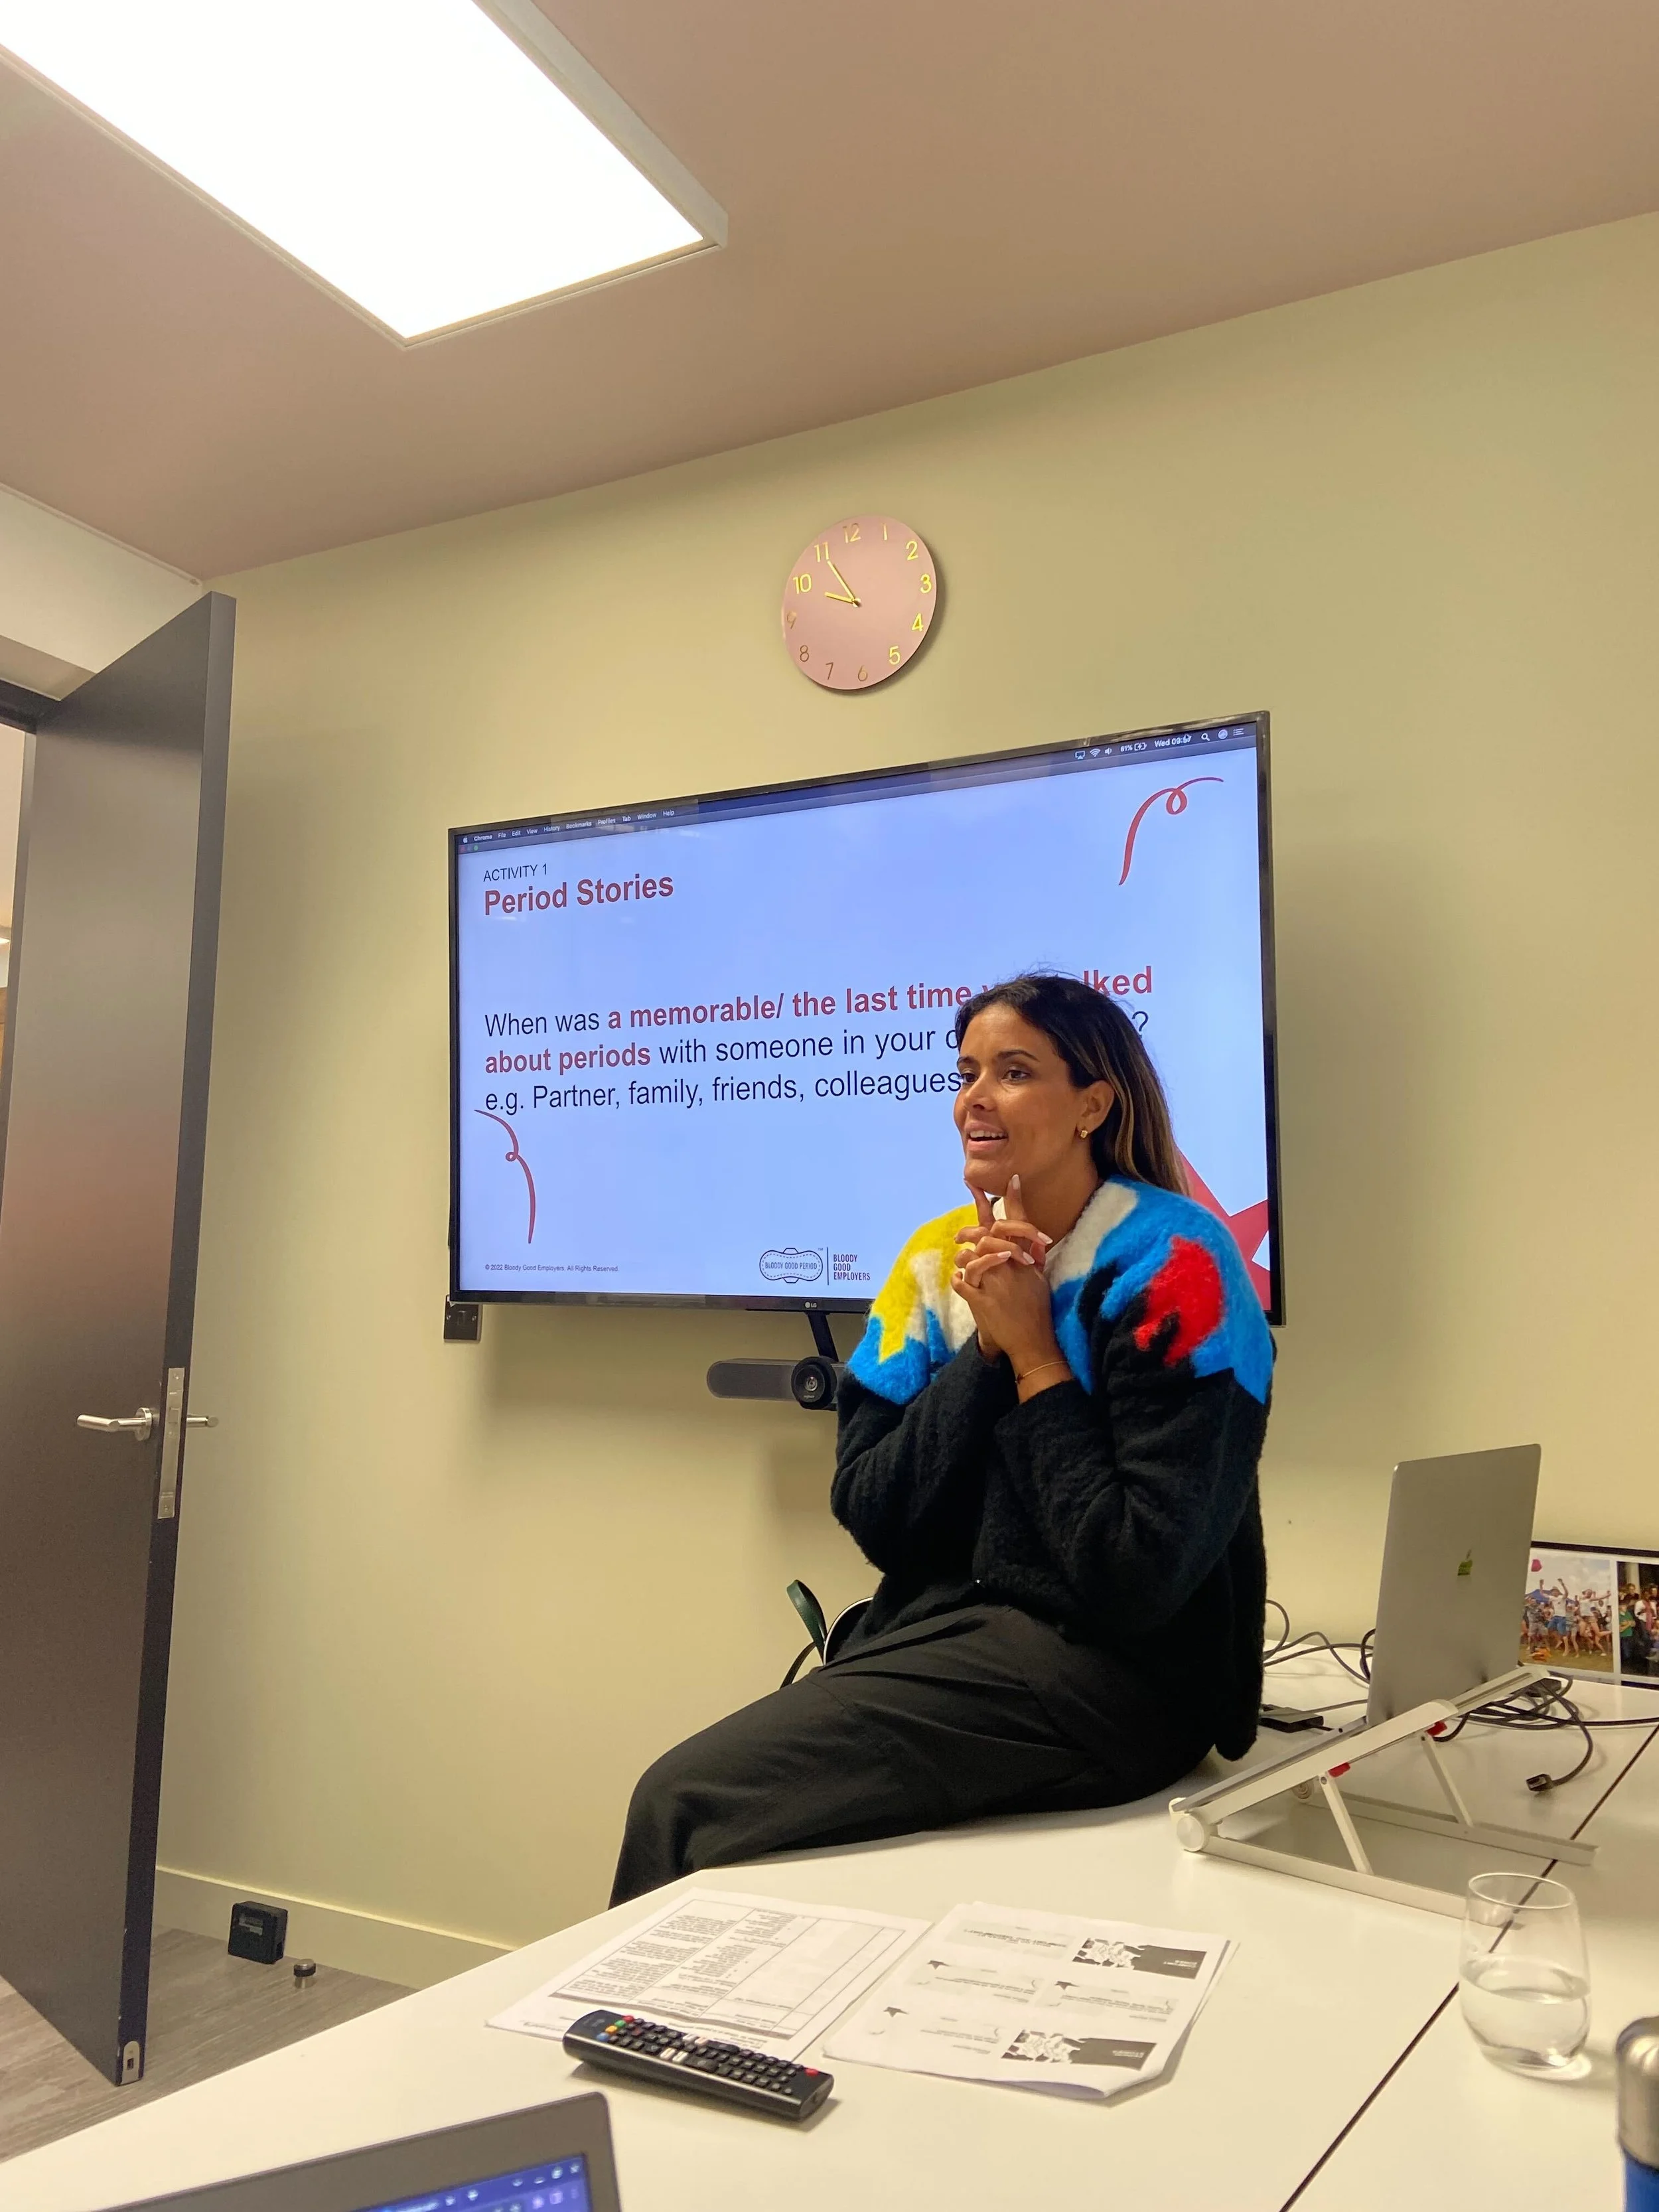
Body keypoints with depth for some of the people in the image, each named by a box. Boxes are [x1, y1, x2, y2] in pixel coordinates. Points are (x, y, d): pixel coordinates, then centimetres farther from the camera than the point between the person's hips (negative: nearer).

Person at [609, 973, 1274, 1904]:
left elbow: (1141, 1579, -18)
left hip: (1113, 1675, -6)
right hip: (941, 1633, 6)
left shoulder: (1171, 1263, -12)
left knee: (687, 1799, -16)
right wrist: (985, 1349, -11)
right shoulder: (940, 1260, 5)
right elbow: (871, 1516, 0)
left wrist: (1033, 1355, -14)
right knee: (684, 1793, -12)